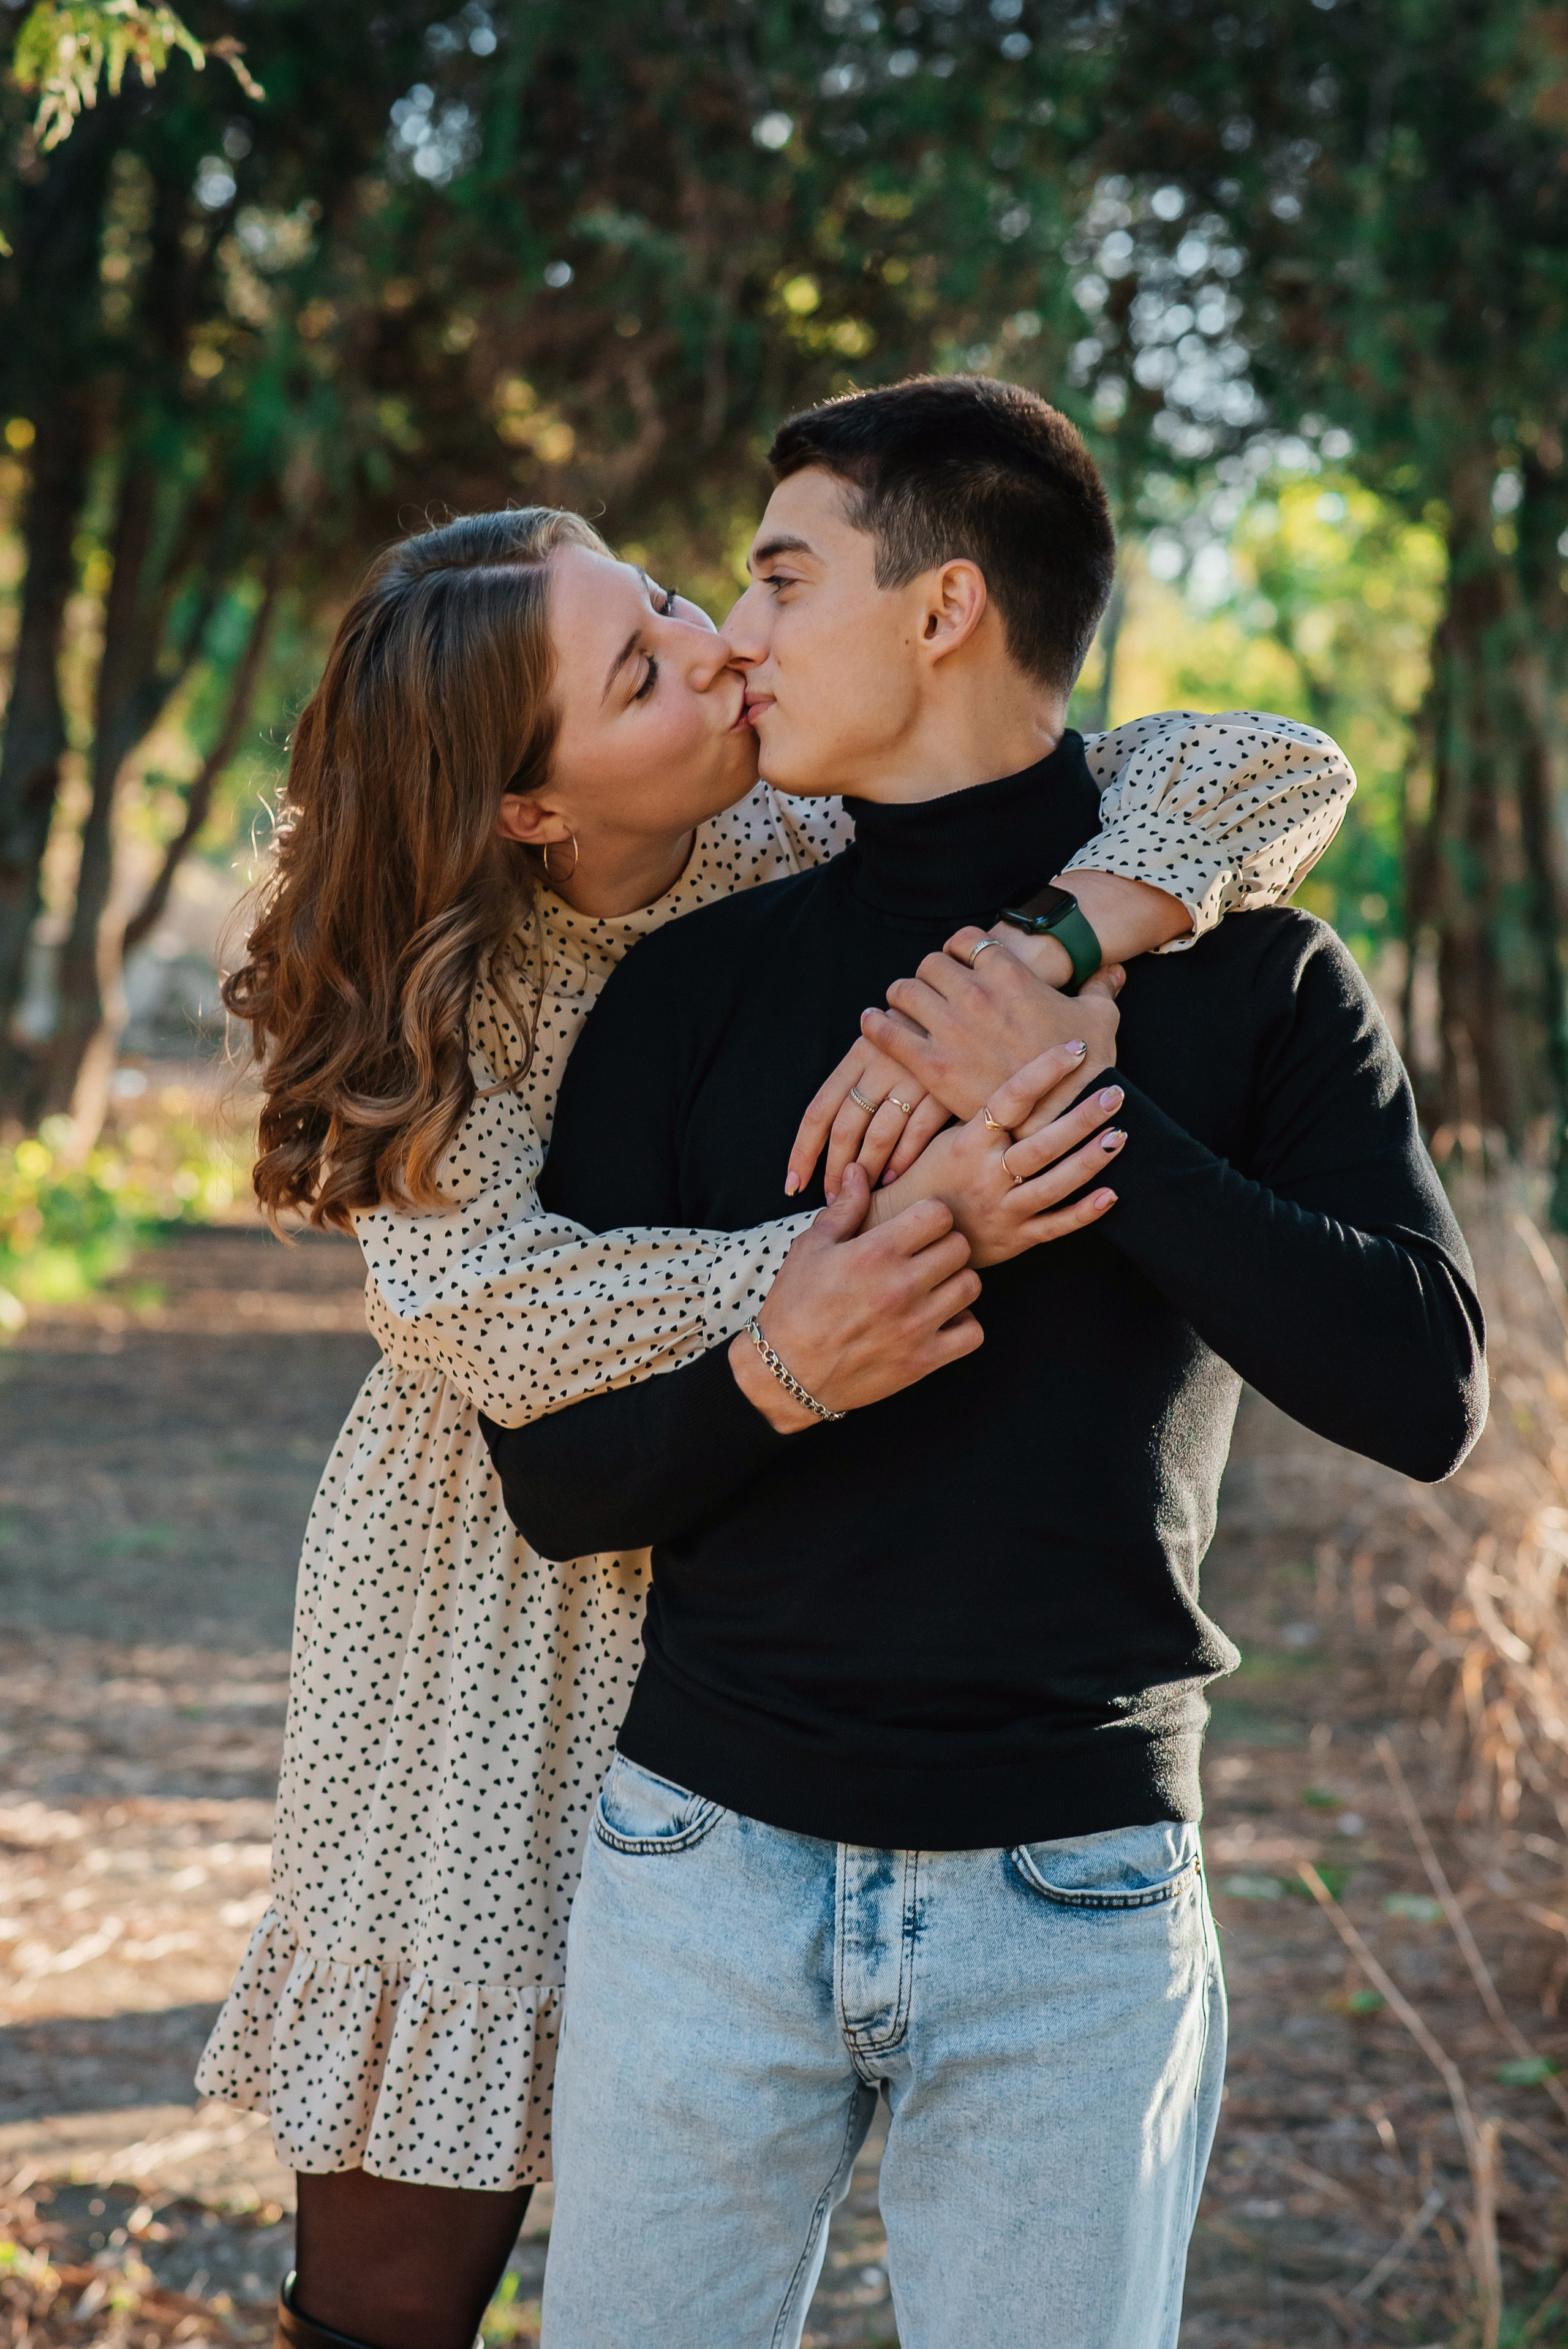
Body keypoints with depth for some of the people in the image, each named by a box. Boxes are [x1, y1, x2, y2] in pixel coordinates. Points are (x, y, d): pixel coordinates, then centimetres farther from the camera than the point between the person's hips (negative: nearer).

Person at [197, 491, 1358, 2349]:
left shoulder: (824, 857, -7)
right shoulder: (443, 987, -11)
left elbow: (1276, 772, -16)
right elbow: (481, 1311, -28)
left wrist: (1021, 968, -33)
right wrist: (856, 1250, -37)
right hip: (490, 1639, -2)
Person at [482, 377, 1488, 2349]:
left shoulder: (1250, 980, 0)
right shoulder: (695, 986, 4)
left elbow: (1426, 1394, -12)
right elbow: (558, 1478, 1)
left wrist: (1080, 1119, -16)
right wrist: (773, 1375, -20)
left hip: (1074, 1899, -1)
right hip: (711, 1863, 2)